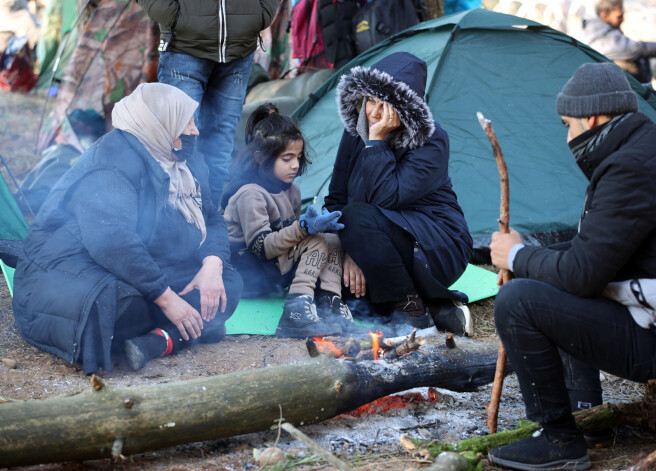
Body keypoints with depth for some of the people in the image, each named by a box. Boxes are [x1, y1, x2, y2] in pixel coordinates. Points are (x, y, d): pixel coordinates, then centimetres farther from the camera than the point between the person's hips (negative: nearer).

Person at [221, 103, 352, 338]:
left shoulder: (291, 190, 11)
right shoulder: (250, 194, -18)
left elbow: (293, 234, 12)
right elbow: (261, 247, -23)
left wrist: (318, 222, -10)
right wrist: (305, 227, -31)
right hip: (251, 272, -9)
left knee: (333, 239, -3)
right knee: (316, 243, -22)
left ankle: (329, 302, -20)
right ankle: (297, 308, -36)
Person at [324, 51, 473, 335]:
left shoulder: (432, 141, -17)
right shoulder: (355, 133, 1)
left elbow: (386, 198, -29)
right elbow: (335, 199, 1)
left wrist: (376, 140, -26)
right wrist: (350, 252, -13)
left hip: (437, 252, -8)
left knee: (359, 217, -30)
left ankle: (409, 310, -15)